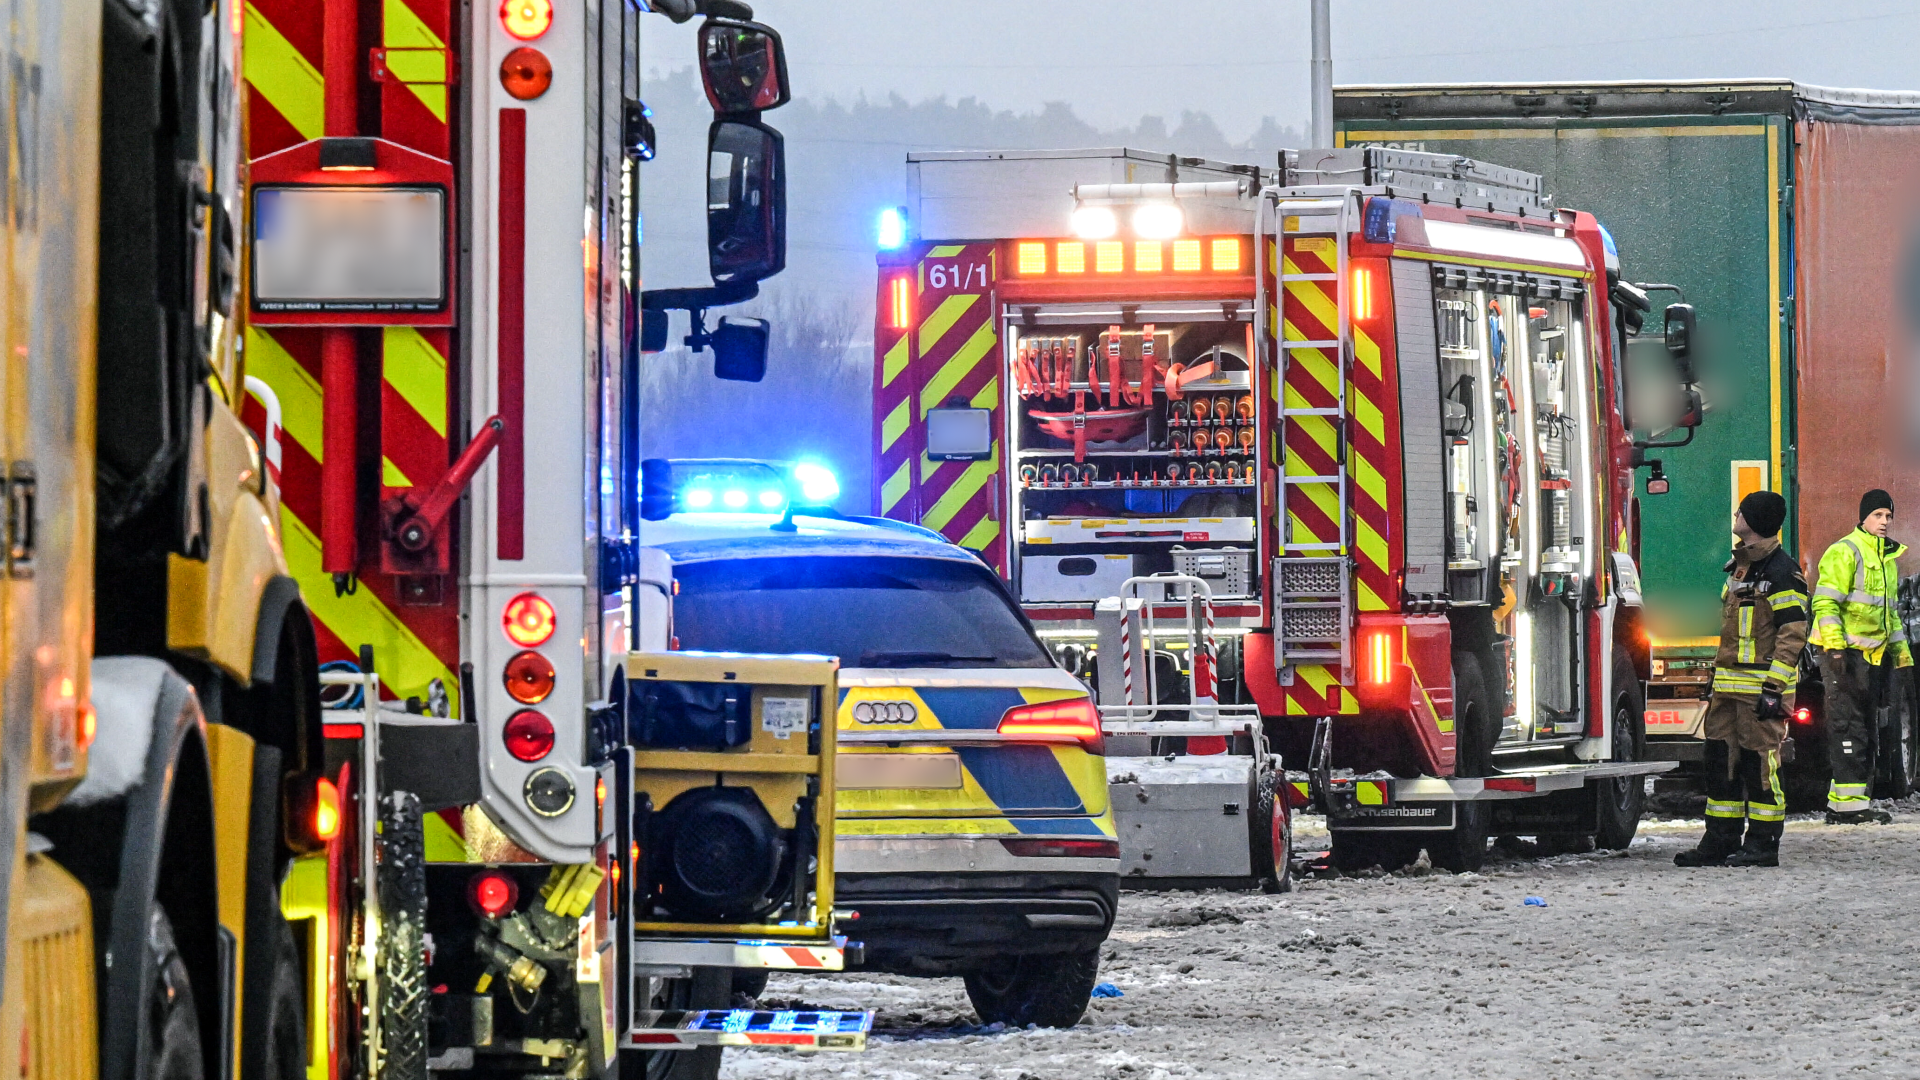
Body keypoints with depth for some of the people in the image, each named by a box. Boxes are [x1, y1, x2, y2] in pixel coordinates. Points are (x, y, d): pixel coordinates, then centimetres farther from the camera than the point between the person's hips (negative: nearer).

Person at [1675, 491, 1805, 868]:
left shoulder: (1781, 571, -10)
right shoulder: (1740, 566, 18)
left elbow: (1793, 633, -15)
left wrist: (1774, 688, -19)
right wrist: (1718, 680, 23)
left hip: (1760, 686, -9)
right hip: (1729, 687, 9)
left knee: (1760, 761, -6)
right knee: (1721, 759, 8)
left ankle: (1763, 844, -1)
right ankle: (1721, 840, 13)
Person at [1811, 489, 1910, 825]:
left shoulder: (1887, 556, 20)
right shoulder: (1844, 552, -9)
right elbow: (1825, 603, -15)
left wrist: (1900, 651, 25)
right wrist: (1835, 647, -23)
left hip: (1873, 655, 9)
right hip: (1846, 653, -9)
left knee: (1865, 730, 9)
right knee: (1848, 725, -11)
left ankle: (1840, 803, 12)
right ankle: (1848, 803, -12)